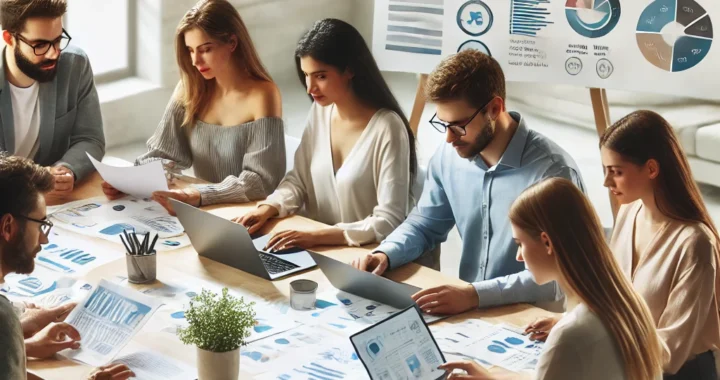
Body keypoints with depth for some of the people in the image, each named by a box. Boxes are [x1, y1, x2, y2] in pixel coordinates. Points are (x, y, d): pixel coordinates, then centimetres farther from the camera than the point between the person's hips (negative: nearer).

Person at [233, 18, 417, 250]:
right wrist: (268, 209, -9)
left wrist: (318, 236, -26)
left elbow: (390, 222, -19)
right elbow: (298, 180, 11)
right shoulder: (320, 111, 3)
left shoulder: (386, 127, -17)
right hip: (315, 247, 7)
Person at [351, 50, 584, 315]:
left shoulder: (552, 171, -19)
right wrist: (384, 255, -4)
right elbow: (425, 223, 16)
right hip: (467, 311, 5)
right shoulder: (449, 156, 1)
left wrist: (475, 294, -33)